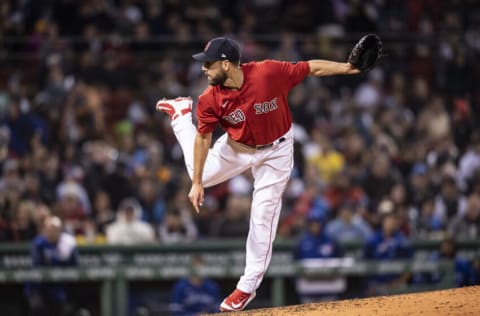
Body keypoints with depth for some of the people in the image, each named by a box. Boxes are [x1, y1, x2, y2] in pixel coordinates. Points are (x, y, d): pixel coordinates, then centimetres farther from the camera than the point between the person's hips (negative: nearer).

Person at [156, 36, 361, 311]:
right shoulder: (211, 100, -25)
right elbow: (203, 139, -14)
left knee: (263, 216, -1)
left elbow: (312, 68, -24)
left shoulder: (270, 72, -33)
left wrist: (350, 68, -34)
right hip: (237, 148, 2)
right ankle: (182, 114, 42)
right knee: (202, 175, 22)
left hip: (276, 151, -2)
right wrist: (197, 184, -13)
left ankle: (248, 287, 10)